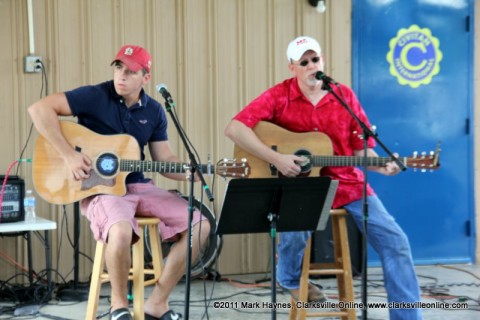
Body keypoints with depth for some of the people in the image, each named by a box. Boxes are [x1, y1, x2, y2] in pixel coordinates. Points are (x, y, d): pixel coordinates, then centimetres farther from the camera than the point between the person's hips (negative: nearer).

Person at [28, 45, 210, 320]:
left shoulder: (154, 111, 7)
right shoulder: (95, 97, -9)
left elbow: (165, 159, 11)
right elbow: (39, 109, -17)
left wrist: (188, 173, -11)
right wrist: (69, 155, -22)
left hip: (138, 186, 6)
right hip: (99, 188, -6)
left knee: (200, 225, -8)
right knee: (122, 230, -39)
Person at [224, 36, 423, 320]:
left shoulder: (344, 96, 4)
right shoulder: (280, 96, -6)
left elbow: (360, 147, 5)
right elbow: (235, 128, -16)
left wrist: (381, 166, -16)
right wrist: (276, 159, -23)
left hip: (346, 182, 3)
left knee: (394, 240, -8)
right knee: (294, 229, -33)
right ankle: (290, 279, 6)